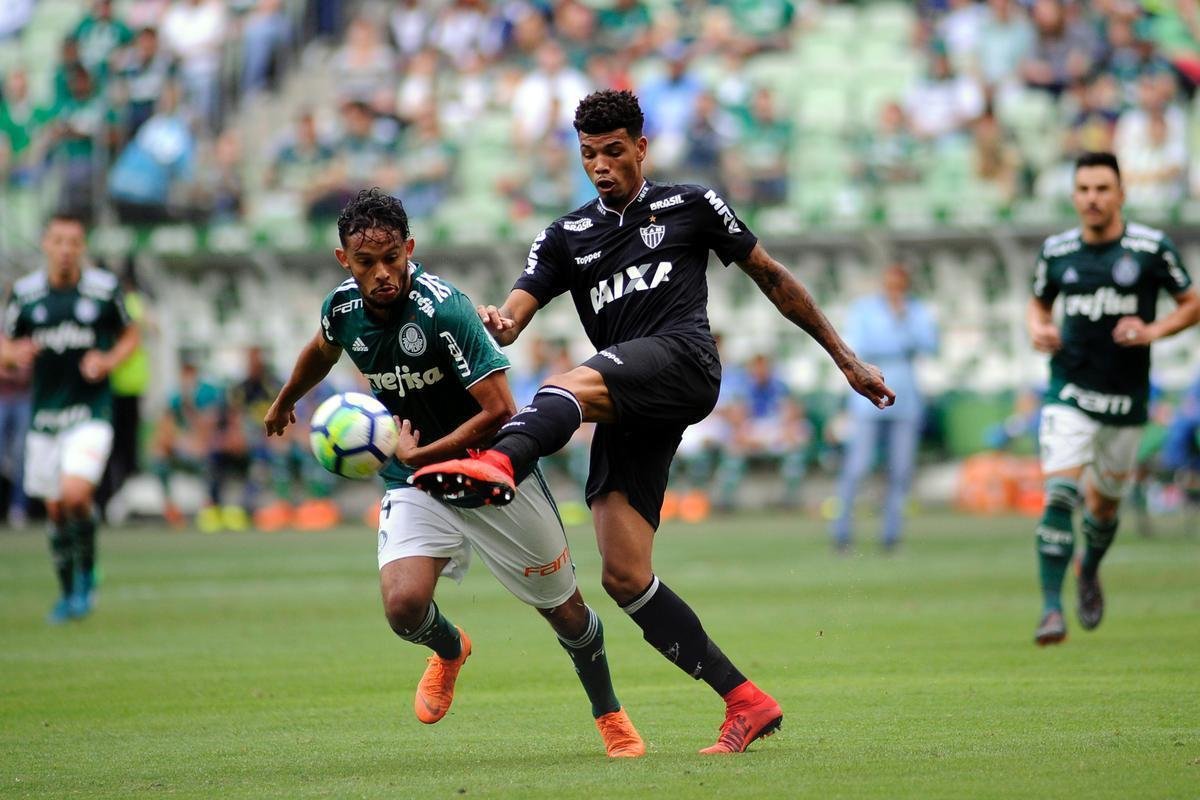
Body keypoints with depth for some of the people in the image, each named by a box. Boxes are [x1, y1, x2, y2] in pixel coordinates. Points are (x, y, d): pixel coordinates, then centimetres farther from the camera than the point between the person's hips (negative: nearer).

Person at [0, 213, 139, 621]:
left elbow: (130, 335, 11)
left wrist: (109, 360, -9)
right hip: (45, 415, 3)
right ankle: (68, 593, 25)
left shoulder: (105, 289, -2)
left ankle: (86, 576, 0)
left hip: (91, 412, -3)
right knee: (55, 508, 8)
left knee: (76, 495, -22)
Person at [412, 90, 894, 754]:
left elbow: (771, 277, 20)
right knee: (624, 577, -6)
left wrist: (846, 359, 20)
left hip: (682, 357, -5)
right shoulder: (567, 237, 22)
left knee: (569, 386, -36)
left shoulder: (691, 206, 14)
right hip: (626, 414, 5)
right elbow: (517, 307, 8)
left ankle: (498, 465, -68)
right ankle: (746, 702, -1)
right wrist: (498, 323, -19)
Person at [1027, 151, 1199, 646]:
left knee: (1104, 504, 13)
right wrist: (1039, 331, -4)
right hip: (1070, 394, 0)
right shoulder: (1056, 251, 1)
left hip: (1126, 398, 0)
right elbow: (1039, 303, 18)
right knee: (1059, 496, -17)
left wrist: (1154, 330, -14)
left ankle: (1089, 570, 45)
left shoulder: (1152, 248, -5)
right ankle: (1051, 609, -17)